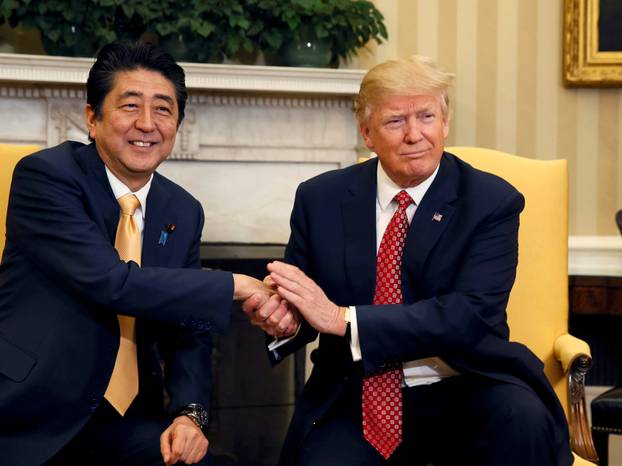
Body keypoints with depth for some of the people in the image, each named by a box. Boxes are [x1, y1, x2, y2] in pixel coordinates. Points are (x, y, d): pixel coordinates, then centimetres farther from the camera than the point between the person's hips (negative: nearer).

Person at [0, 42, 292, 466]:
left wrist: (190, 413, -10)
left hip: (124, 419, 5)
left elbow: (187, 335, 9)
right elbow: (111, 282, -22)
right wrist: (233, 286, -16)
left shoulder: (184, 213, 8)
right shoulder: (45, 175, -10)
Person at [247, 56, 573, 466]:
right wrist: (280, 313, -16)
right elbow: (302, 302, 10)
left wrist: (343, 319, -24)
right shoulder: (320, 198, 5)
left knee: (523, 419, -31)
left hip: (464, 397, -1)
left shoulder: (492, 202, -4)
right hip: (355, 402, 1)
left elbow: (470, 314, -17)